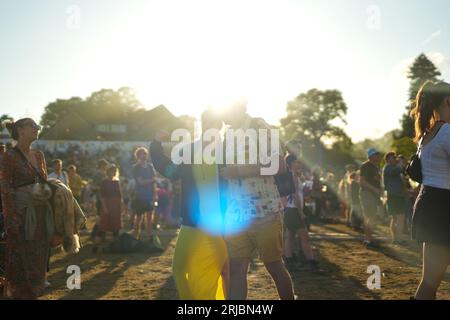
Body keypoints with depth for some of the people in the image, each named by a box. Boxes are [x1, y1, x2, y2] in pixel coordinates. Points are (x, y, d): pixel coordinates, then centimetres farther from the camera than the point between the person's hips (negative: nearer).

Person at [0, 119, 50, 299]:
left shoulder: (38, 155, 12)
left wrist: (49, 214, 12)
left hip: (40, 213, 7)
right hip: (21, 213, -6)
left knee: (38, 257, 10)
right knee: (21, 260, -1)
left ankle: (33, 293, 21)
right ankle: (20, 295, 8)